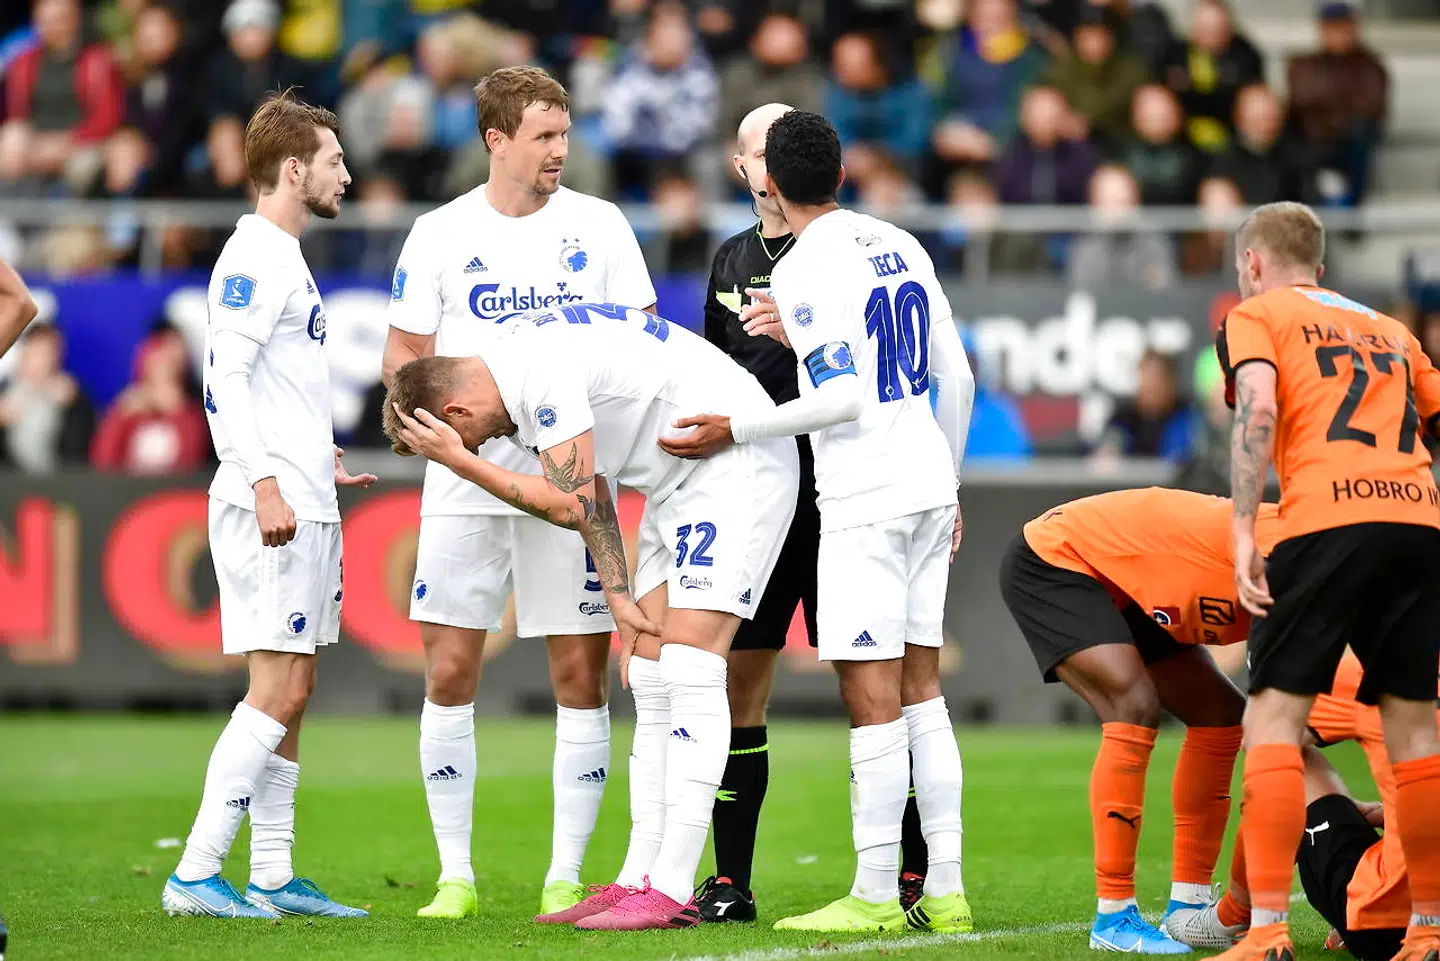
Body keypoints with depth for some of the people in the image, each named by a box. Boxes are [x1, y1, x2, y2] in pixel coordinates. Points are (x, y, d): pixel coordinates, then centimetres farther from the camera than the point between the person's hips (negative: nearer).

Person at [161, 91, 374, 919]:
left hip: (305, 508, 10)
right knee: (278, 692, -12)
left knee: (292, 693, 9)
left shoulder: (285, 259, 19)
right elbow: (224, 378, -19)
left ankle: (274, 879, 12)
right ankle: (196, 875, -11)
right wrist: (265, 483, -25)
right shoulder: (255, 257, -11)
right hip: (271, 508, -10)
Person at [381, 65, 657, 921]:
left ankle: (565, 879, 5)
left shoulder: (600, 226, 3)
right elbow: (403, 355, 7)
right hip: (467, 481, 0)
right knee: (450, 674, -2)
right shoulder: (440, 234, 4)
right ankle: (456, 875, 8)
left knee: (582, 673, -2)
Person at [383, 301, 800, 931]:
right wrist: (620, 601, 6)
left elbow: (571, 505, -20)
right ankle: (639, 877, 6)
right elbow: (592, 497, 13)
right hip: (679, 479, 10)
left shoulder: (544, 371, -25)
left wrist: (457, 459, -16)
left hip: (737, 465, -10)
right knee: (649, 680, 6)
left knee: (688, 668, -16)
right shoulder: (510, 366, 7)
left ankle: (672, 890, -18)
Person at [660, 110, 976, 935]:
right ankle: (945, 889, 9)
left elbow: (843, 398, -17)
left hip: (865, 502, -8)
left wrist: (737, 431, -10)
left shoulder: (801, 272, -11)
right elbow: (956, 380, 15)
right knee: (921, 688, 10)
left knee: (872, 696, -6)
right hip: (929, 486, 8)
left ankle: (876, 894, -5)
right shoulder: (902, 247, 12)